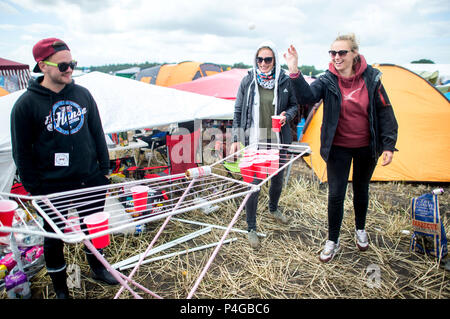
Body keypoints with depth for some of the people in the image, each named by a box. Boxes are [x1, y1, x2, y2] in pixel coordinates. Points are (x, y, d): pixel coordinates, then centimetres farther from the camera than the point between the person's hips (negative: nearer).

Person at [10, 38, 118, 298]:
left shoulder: (83, 94, 0)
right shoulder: (27, 104, -11)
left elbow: (97, 133, 7)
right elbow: (22, 152, -6)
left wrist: (105, 168, 7)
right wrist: (33, 188, -5)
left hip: (91, 180, 3)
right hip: (53, 188, -3)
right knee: (55, 239, 14)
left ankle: (97, 267, 46)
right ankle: (60, 288, 37)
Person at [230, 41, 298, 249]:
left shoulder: (285, 81, -3)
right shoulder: (248, 81, -4)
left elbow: (294, 105, 10)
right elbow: (238, 112, 1)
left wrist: (287, 115, -13)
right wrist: (235, 139, -3)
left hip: (278, 139, 3)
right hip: (254, 140, -2)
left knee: (278, 178, 19)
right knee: (253, 183, -3)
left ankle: (273, 208, 49)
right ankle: (251, 228, 13)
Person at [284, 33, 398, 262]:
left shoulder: (371, 78, -8)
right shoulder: (328, 80, -11)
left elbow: (384, 112, -3)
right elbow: (306, 97, -30)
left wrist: (389, 145, -6)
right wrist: (294, 71, -44)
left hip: (366, 147, 2)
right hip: (339, 147, -1)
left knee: (361, 189, 18)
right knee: (336, 194, -1)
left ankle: (360, 229, 44)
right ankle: (333, 241, 19)